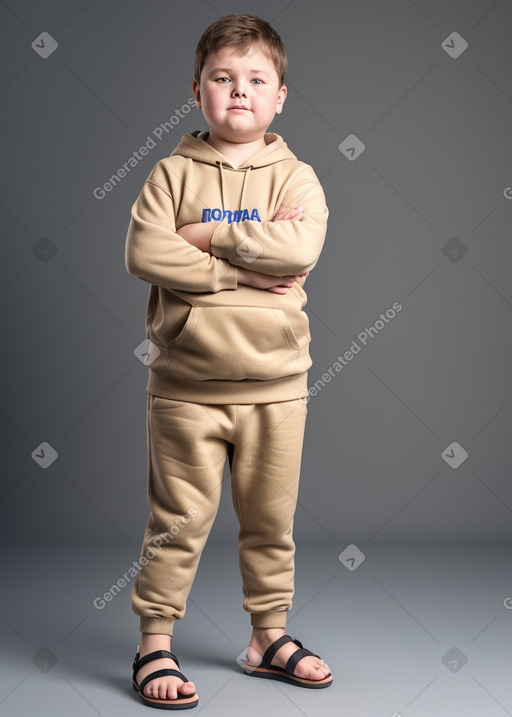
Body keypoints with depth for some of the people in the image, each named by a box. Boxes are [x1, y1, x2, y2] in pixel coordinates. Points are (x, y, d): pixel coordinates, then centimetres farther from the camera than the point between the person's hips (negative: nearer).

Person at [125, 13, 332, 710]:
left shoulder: (296, 176, 3)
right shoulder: (173, 173, 1)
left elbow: (299, 247, -17)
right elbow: (144, 253, -14)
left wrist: (204, 235, -14)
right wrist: (244, 270, -17)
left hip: (275, 386, 2)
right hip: (186, 385, -1)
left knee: (271, 521, 14)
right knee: (178, 522, 5)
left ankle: (270, 638, 31)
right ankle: (155, 645, 19)